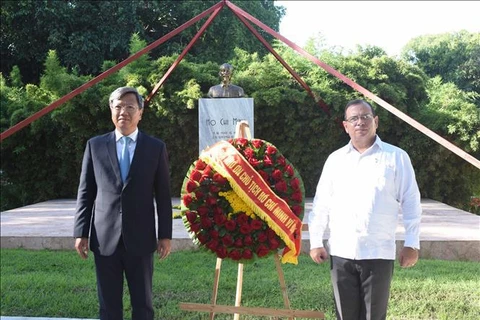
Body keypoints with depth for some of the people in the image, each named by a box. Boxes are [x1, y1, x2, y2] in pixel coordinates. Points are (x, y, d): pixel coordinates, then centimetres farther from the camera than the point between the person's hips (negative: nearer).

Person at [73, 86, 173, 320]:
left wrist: (165, 235, -1)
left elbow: (163, 195, 3)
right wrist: (81, 232, 0)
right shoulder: (95, 145, 6)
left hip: (140, 238, -1)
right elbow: (85, 193, 6)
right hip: (104, 237, 1)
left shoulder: (156, 147, 3)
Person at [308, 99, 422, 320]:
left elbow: (411, 202, 1)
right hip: (341, 253, 3)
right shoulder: (335, 159, 9)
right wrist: (316, 241, 5)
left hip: (379, 253, -2)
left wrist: (411, 244, -4)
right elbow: (321, 203, 10)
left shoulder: (396, 157, 2)